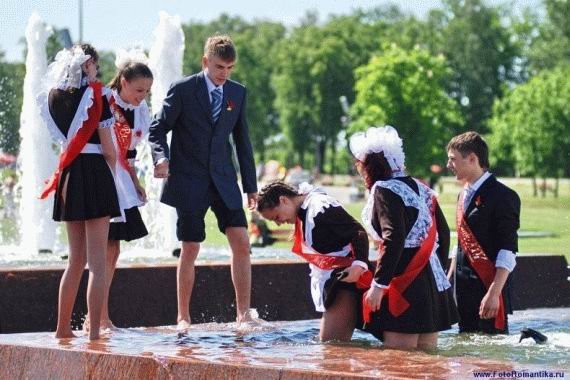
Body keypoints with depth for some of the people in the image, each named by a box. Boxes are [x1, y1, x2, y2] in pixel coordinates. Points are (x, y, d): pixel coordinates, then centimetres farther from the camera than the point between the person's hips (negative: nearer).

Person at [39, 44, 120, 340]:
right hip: (95, 172, -6)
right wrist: (113, 172, 7)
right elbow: (107, 147, -6)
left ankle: (63, 328, 19)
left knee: (76, 259, 17)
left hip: (67, 175, 6)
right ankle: (94, 332, -6)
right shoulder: (95, 95, -8)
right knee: (97, 262, -4)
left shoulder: (54, 96, 8)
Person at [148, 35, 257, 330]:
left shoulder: (238, 93, 7)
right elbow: (157, 128, -3)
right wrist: (161, 157, -24)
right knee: (190, 249, -1)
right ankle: (183, 317, 10)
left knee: (241, 243, -6)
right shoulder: (182, 90, -6)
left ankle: (243, 314, -1)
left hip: (223, 180, 4)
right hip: (189, 181, -4)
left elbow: (242, 140, 12)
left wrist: (251, 186, 11)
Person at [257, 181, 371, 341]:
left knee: (330, 342, -17)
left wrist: (358, 265, -33)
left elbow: (359, 233, -21)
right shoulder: (302, 213, 15)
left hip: (345, 279, -11)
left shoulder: (321, 208, -16)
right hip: (328, 283, 11)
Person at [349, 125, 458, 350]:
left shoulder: (384, 190, -8)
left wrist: (378, 284, -19)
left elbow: (393, 240, -19)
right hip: (433, 283, 9)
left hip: (406, 286, -9)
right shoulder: (419, 188, 17)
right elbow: (443, 233, 18)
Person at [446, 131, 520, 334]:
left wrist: (494, 293, -21)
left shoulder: (502, 196, -11)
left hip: (489, 287, -8)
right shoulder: (464, 195, 15)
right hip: (463, 290, 8)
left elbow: (508, 251, -16)